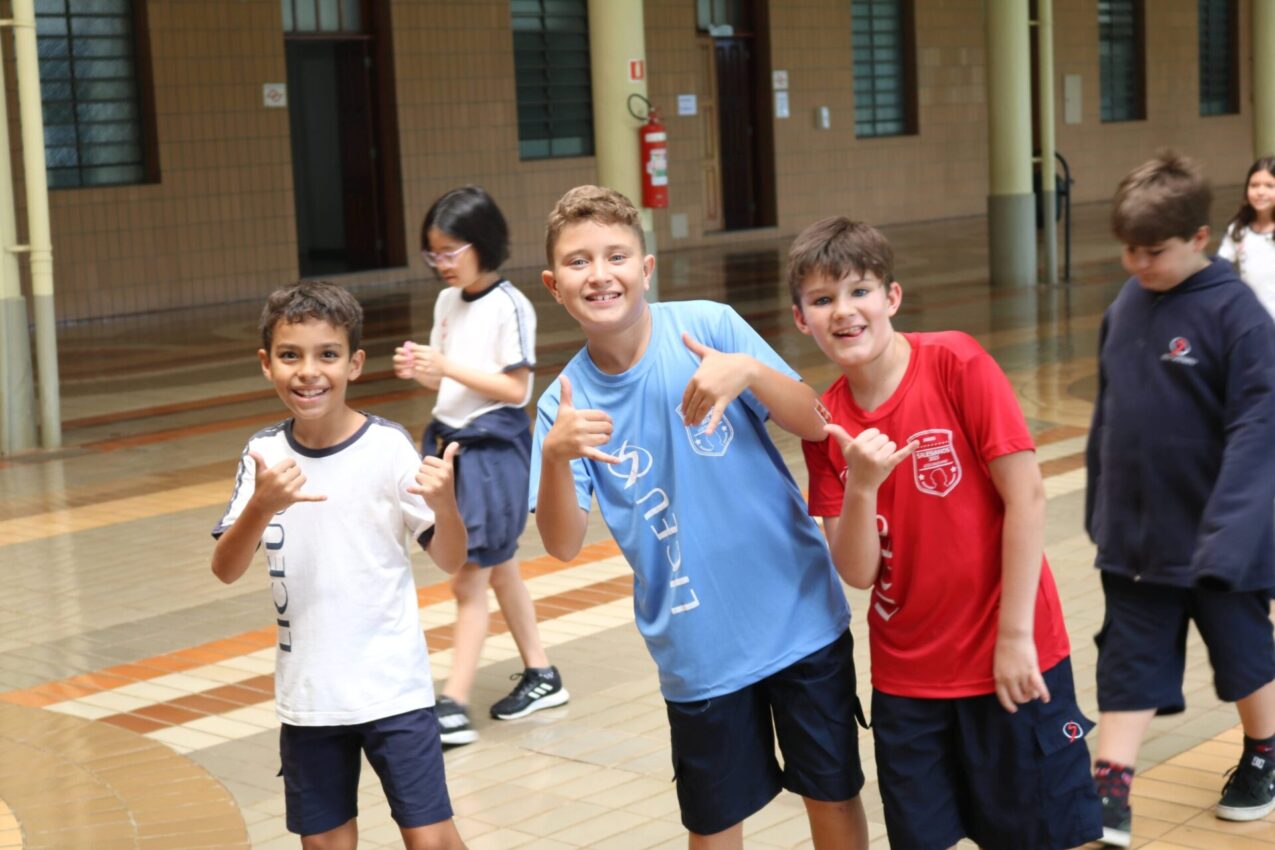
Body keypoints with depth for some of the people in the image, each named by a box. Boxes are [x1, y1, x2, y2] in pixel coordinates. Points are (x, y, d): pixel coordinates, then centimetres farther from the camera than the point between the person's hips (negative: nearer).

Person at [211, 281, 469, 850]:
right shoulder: (265, 454, -1)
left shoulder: (387, 445, -10)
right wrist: (262, 507, -26)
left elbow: (450, 560, -7)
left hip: (392, 686, -3)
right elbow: (226, 570, -8)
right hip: (306, 694, 3)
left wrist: (444, 501, -28)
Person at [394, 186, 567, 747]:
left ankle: (454, 706, -3)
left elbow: (516, 388, -16)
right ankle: (540, 676, 30)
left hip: (492, 449, -8)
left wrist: (448, 367, -22)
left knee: (469, 581, -7)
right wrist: (419, 371, -7)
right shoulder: (448, 302, 8)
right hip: (450, 442, 8)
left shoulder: (509, 306, -14)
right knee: (499, 569, 17)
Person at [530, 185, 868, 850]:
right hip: (697, 649, 1)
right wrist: (555, 456, -31)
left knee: (833, 794, 12)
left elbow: (815, 424, -11)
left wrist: (749, 371, -30)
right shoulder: (566, 401, -5)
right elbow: (563, 544, -12)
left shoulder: (709, 325, -9)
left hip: (798, 616, -1)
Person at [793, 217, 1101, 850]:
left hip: (1009, 656, -4)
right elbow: (856, 572, -4)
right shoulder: (826, 426, -1)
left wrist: (1015, 635, -13)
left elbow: (1026, 495, -13)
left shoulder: (956, 363, -13)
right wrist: (861, 485, -22)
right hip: (906, 675, 4)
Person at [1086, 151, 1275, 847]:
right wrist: (1100, 508, 11)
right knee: (1129, 660, 7)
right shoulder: (1125, 306, 1)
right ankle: (1110, 790, 11)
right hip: (1133, 533, 4)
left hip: (1215, 535, -4)